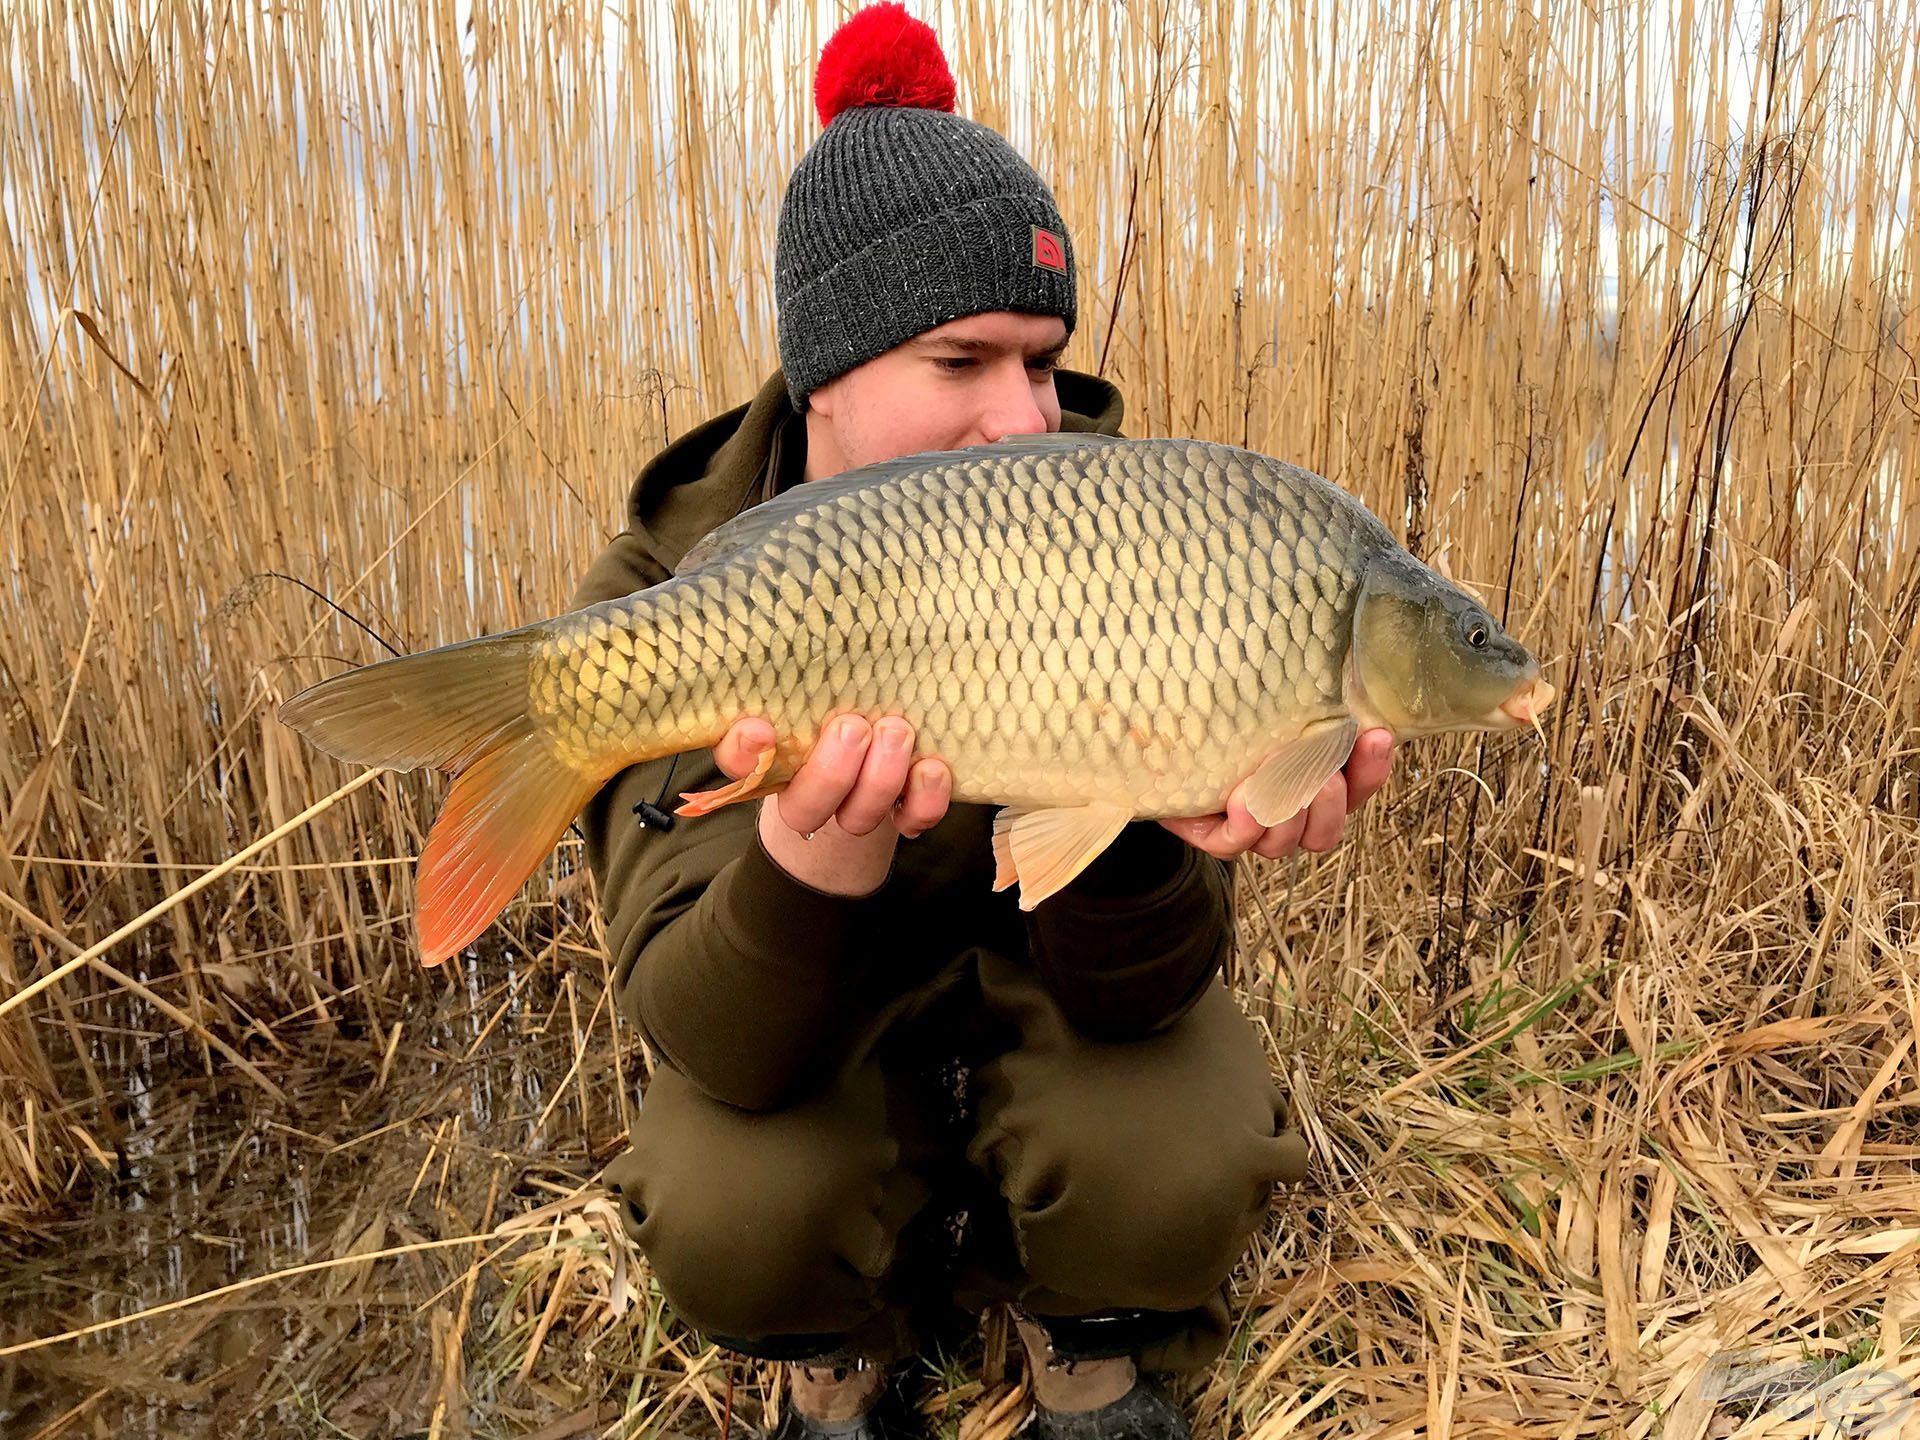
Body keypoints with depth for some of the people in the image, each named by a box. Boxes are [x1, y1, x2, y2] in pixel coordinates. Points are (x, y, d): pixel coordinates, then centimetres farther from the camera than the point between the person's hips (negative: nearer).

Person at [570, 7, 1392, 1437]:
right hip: (822, 1008, 0)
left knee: (1177, 1178, -27)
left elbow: (1124, 996, -22)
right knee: (726, 1220, -28)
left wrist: (1146, 828, -44)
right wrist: (814, 858, -51)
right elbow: (717, 1050, -30)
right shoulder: (667, 598, -22)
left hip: (1041, 976, 1)